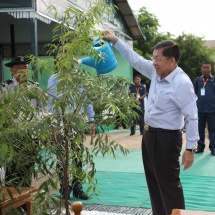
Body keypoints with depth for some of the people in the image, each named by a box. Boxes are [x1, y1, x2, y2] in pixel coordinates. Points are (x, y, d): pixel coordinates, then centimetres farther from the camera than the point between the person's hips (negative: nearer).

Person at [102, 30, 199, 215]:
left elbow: (192, 117, -21)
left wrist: (190, 148, -22)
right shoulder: (156, 72, 3)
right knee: (154, 182, 17)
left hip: (166, 138, -9)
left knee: (169, 184, -1)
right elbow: (135, 59, 14)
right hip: (149, 135, 9)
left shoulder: (181, 83, -21)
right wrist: (115, 41, 10)